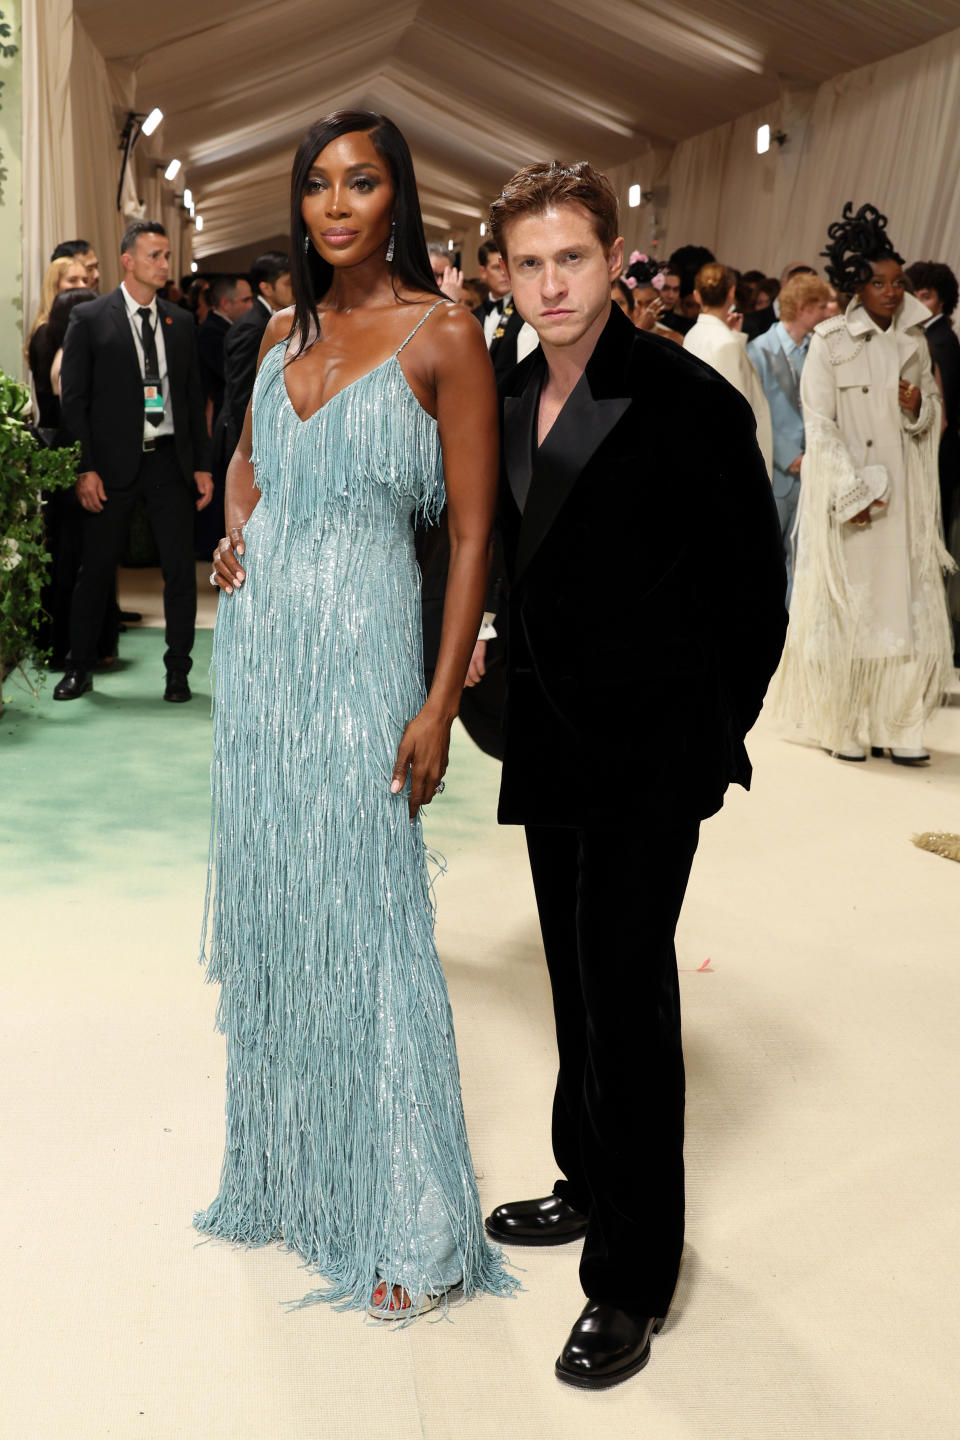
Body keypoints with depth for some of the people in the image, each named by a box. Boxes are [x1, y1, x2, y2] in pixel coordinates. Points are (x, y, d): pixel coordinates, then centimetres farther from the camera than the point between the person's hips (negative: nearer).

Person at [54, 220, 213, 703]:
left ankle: (177, 670, 14)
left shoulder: (179, 322, 11)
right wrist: (85, 469, -10)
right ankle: (80, 667, 17)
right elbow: (73, 399, -3)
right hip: (113, 463, -3)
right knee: (95, 568, 4)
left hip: (170, 460, 3)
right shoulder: (90, 319, -1)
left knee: (180, 568, 2)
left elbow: (193, 397, 13)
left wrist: (202, 464, 7)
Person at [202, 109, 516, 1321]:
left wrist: (441, 705, -15)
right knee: (266, 900, 12)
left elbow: (473, 532, -10)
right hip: (259, 638, 6)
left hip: (359, 643, -6)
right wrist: (235, 528, 5)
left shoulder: (442, 334, -7)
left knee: (362, 917, -3)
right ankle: (285, 1166, 32)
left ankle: (407, 1223, 14)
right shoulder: (285, 331, 12)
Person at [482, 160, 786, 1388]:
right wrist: (519, 685, 12)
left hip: (647, 751, -7)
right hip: (554, 735, 7)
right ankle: (592, 1184, 38)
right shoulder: (513, 398, 7)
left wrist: (709, 734, -5)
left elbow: (753, 588, -10)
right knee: (578, 976, 18)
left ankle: (632, 1281, 13)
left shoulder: (685, 399, -14)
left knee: (626, 988, -2)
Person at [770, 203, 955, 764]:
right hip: (846, 495, -4)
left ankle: (900, 726, 6)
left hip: (902, 494, 4)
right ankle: (844, 726, 9)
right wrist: (853, 494, -13)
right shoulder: (830, 341, -3)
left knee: (910, 603, 0)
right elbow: (819, 424, -8)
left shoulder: (914, 340, 11)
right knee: (845, 605, -1)